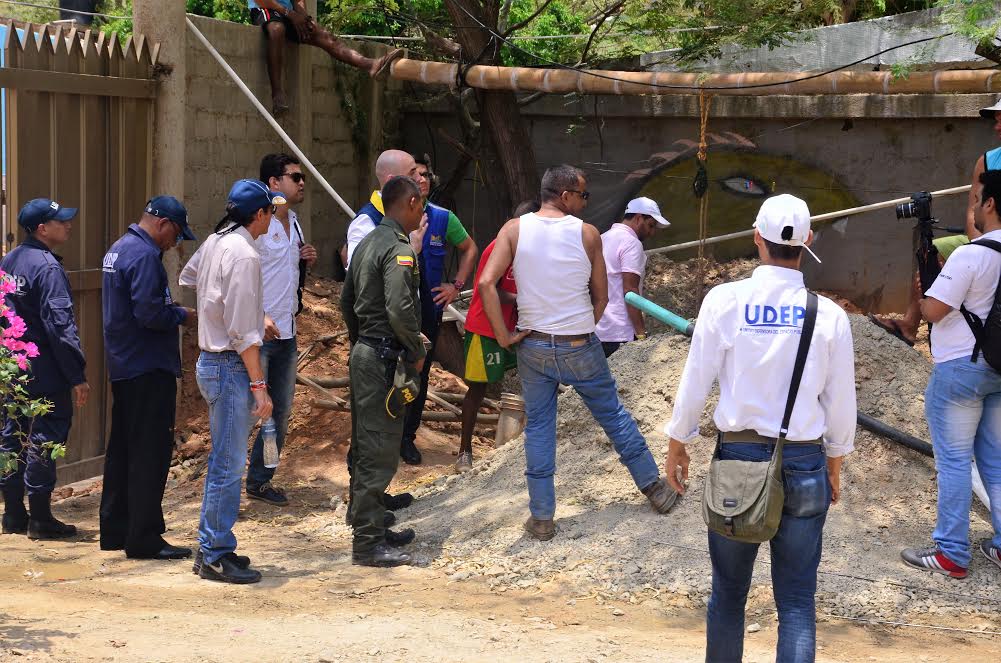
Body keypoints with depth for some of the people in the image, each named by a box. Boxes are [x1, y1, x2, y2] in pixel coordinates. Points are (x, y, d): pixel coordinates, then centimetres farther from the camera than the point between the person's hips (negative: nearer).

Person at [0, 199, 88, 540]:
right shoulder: (47, 266, -16)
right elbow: (60, 324, -20)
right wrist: (77, 375, -18)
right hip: (45, 371, -8)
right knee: (46, 436, -2)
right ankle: (40, 517, 1)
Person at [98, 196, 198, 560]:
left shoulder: (118, 250, 15)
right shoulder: (144, 255, -17)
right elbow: (150, 313, -24)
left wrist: (173, 312, 12)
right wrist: (182, 316, -8)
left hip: (122, 367, 10)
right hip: (149, 369, -10)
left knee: (122, 450, 15)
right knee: (150, 454, -6)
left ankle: (116, 530, 22)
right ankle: (144, 538, -3)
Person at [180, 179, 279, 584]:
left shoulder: (214, 243, 9)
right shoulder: (244, 255, -19)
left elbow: (187, 277, 31)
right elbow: (243, 332, -21)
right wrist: (259, 386, -19)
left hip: (211, 363, 10)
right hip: (231, 368, -10)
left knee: (223, 462, 16)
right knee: (229, 465, -5)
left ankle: (209, 549, 22)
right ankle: (216, 556, -1)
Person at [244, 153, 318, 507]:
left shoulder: (294, 222, 14)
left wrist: (305, 261, 4)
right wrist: (259, 317, -27)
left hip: (286, 332, 9)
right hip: (257, 333, -9)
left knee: (280, 412, 12)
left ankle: (260, 480, 22)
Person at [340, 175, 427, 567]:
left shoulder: (367, 244, 14)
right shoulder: (399, 249, -16)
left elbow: (346, 302, 20)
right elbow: (400, 310, -24)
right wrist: (416, 354, -12)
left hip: (364, 354, 10)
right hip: (384, 358, -10)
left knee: (366, 447, 16)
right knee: (380, 451, -6)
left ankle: (370, 529, 26)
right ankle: (367, 543, -4)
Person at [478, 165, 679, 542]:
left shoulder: (514, 229, -5)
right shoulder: (587, 234, -7)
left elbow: (486, 283, -16)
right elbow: (601, 297, -1)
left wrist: (504, 336, -9)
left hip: (533, 346, 1)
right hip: (581, 348, -1)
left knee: (538, 428, 9)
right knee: (613, 415, 16)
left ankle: (541, 518, 10)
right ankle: (653, 486, 29)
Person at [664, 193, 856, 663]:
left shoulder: (725, 300, -10)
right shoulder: (829, 315, -7)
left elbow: (695, 383, -4)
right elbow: (840, 402, 1)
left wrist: (678, 444, 12)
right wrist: (834, 462, 18)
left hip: (738, 455, 0)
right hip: (805, 465, 0)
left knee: (728, 590, 14)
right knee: (797, 602, 5)